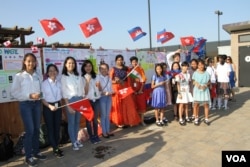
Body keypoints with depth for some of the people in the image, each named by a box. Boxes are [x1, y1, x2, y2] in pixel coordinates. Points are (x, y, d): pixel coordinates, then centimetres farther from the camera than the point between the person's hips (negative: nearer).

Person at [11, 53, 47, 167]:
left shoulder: (38, 76, 7)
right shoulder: (19, 76, -4)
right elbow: (14, 92, -8)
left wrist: (40, 94, -10)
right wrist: (29, 96, -16)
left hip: (37, 104, 4)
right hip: (25, 104, -4)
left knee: (37, 129, 11)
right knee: (30, 130, -4)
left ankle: (36, 152, 27)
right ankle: (28, 156, 11)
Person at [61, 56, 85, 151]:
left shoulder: (78, 76, 10)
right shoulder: (63, 77, -3)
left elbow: (82, 89, 12)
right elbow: (64, 92, -7)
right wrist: (68, 105, -12)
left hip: (80, 100, 5)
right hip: (71, 100, -4)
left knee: (77, 121, 12)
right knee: (71, 122, 2)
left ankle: (76, 140, 25)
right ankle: (73, 142, 13)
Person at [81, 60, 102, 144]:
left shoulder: (96, 76, 6)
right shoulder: (82, 78, -7)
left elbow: (100, 89, 11)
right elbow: (85, 91, -13)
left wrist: (98, 85, -10)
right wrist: (87, 81, -21)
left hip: (97, 100, 3)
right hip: (88, 100, -3)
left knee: (95, 119, 11)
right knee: (89, 119, 6)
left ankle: (96, 135, 24)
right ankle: (91, 137, 18)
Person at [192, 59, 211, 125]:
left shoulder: (206, 73, -1)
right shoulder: (195, 73, -2)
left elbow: (209, 82, 6)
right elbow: (193, 81, 6)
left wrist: (206, 85, -12)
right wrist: (196, 83, -15)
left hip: (205, 90, 1)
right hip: (197, 90, 0)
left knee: (206, 104, 2)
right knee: (196, 104, 0)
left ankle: (206, 119, 17)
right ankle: (196, 119, 15)